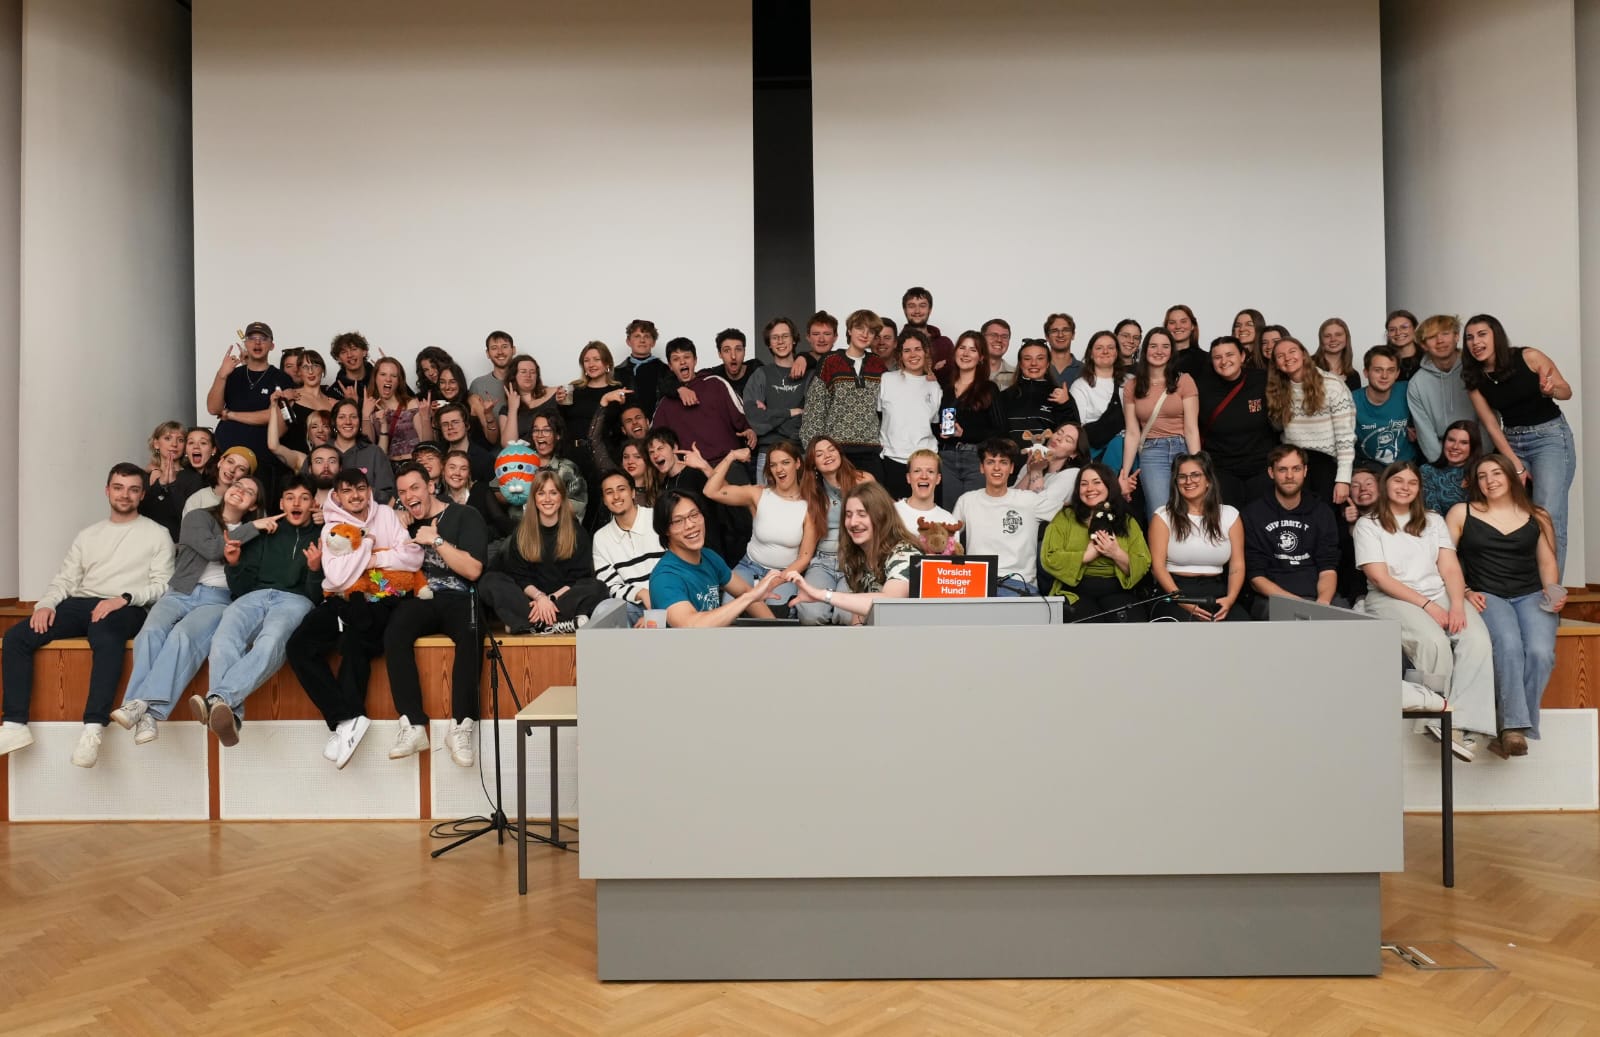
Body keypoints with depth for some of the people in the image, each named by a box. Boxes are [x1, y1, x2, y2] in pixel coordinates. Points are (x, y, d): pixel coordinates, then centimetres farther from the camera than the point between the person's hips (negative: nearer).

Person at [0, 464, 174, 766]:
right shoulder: (87, 535, 25)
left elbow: (162, 585, 0)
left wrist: (124, 598, -16)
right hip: (80, 604, 5)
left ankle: (93, 729, -41)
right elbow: (65, 580, 18)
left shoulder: (157, 534, 10)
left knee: (106, 638, -40)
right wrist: (46, 603, -4)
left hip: (127, 609, -5)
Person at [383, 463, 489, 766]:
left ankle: (460, 726, -33)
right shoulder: (408, 525, 22)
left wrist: (436, 541, -8)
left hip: (459, 599, -3)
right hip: (420, 600, 4)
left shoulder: (465, 516, 6)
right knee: (394, 634, -31)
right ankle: (413, 726, -33)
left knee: (470, 637, -38)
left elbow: (473, 570, -5)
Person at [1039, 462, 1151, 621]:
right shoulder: (1065, 517, 7)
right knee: (1091, 621, -32)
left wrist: (1117, 554, -10)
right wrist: (1088, 555, -9)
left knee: (1130, 620, -28)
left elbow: (1143, 566, 7)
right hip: (1075, 592, -2)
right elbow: (1049, 559, -5)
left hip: (1117, 592, 2)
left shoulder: (1127, 521, 14)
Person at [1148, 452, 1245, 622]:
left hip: (1216, 591, 3)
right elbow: (1158, 565, -3)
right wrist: (1181, 600, -17)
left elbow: (1237, 565, 7)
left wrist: (1230, 598, -12)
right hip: (1176, 591, -3)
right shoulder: (1163, 516, 5)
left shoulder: (1229, 514, 13)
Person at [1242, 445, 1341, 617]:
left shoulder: (1322, 512, 14)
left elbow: (1328, 570, 6)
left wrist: (1323, 601, -16)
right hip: (1271, 599, -3)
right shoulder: (1252, 514, 5)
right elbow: (1256, 577, -1)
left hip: (1317, 597, 3)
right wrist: (1297, 602, -15)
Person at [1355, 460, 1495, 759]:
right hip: (1392, 600, -4)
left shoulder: (1434, 521, 21)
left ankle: (1466, 724, -31)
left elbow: (1451, 569, 9)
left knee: (1477, 639, -28)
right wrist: (1426, 605, -13)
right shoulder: (1368, 525, 8)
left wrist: (1457, 605, -11)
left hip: (1441, 595, 4)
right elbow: (1379, 577, -4)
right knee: (1434, 642, -34)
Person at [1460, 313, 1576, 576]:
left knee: (1548, 518, -14)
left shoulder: (1528, 357, -11)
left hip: (1551, 436, -4)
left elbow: (1566, 391, 1)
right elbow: (1492, 426, -2)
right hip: (1511, 443, 4)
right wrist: (1516, 466, -7)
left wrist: (1551, 389, -24)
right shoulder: (1474, 379, -2)